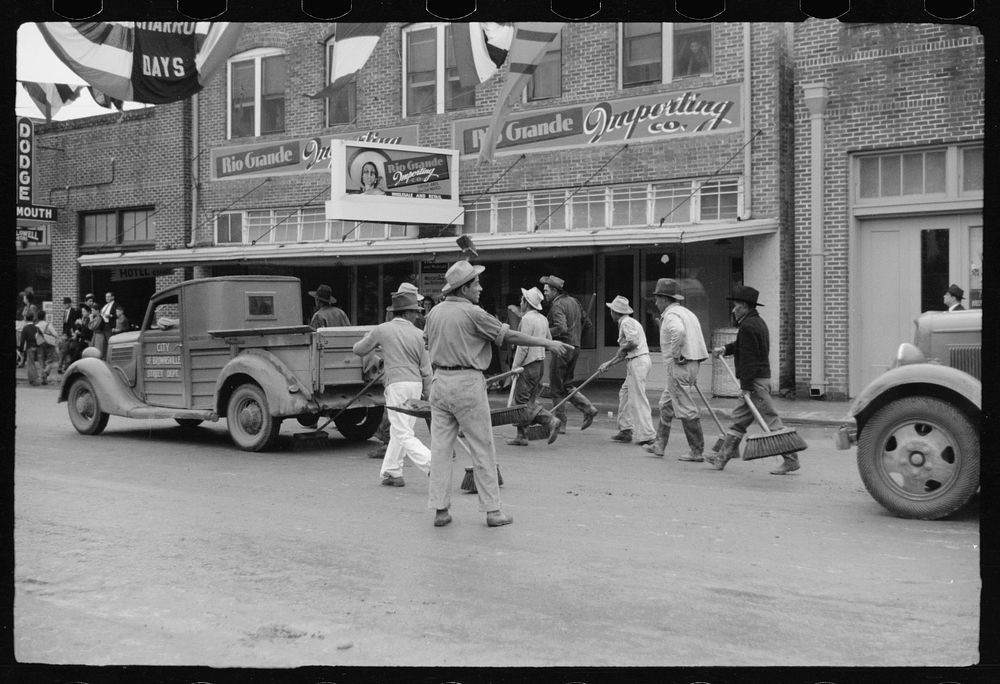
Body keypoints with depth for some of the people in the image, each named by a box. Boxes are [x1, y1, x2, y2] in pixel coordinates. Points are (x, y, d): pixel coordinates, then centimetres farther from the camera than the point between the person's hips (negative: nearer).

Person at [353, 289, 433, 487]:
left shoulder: (382, 330, -2)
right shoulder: (418, 334, 5)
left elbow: (358, 349, 12)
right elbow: (426, 368, 6)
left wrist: (373, 340, 32)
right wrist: (429, 395, 15)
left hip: (397, 384, -5)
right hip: (416, 384, 5)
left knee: (403, 434, -7)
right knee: (398, 430, 17)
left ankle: (432, 464, -22)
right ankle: (392, 472, 22)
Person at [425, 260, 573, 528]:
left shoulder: (434, 312, 7)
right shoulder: (472, 313, -11)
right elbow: (509, 335, -8)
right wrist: (548, 344, -1)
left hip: (440, 382, 6)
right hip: (467, 384, -6)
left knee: (440, 447, 7)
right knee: (483, 449, 2)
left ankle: (440, 509, 8)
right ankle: (492, 510, 5)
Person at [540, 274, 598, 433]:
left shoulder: (557, 305, -13)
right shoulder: (573, 301, 14)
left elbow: (561, 328, -26)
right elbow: (587, 323, 18)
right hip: (575, 347, 9)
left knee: (556, 388, 1)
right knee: (566, 385, 18)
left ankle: (560, 424, 4)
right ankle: (588, 408, 5)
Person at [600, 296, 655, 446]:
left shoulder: (627, 322, -10)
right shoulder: (626, 323, 21)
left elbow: (633, 342, -23)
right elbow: (624, 352, 24)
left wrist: (622, 347, -4)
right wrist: (609, 363, 25)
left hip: (638, 362, -10)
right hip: (635, 362, 10)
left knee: (637, 399, -9)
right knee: (624, 394, 15)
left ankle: (647, 436, -9)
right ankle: (626, 430, 18)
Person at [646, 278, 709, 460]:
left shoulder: (671, 315, -12)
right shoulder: (686, 312, 19)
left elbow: (679, 332, -35)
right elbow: (694, 338, 25)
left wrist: (676, 354, -22)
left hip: (679, 366, -10)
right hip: (692, 364, 10)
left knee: (686, 409, -5)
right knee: (666, 404, 19)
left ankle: (697, 451, -1)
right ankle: (659, 445, 25)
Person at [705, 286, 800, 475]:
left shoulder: (748, 326, -18)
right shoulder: (757, 322, 14)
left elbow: (749, 358, -21)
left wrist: (746, 387, -20)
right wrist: (725, 349, 8)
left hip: (755, 380, -11)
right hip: (762, 376, 11)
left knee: (771, 420, -6)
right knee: (739, 417, 13)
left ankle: (791, 460, -3)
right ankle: (722, 457, 19)